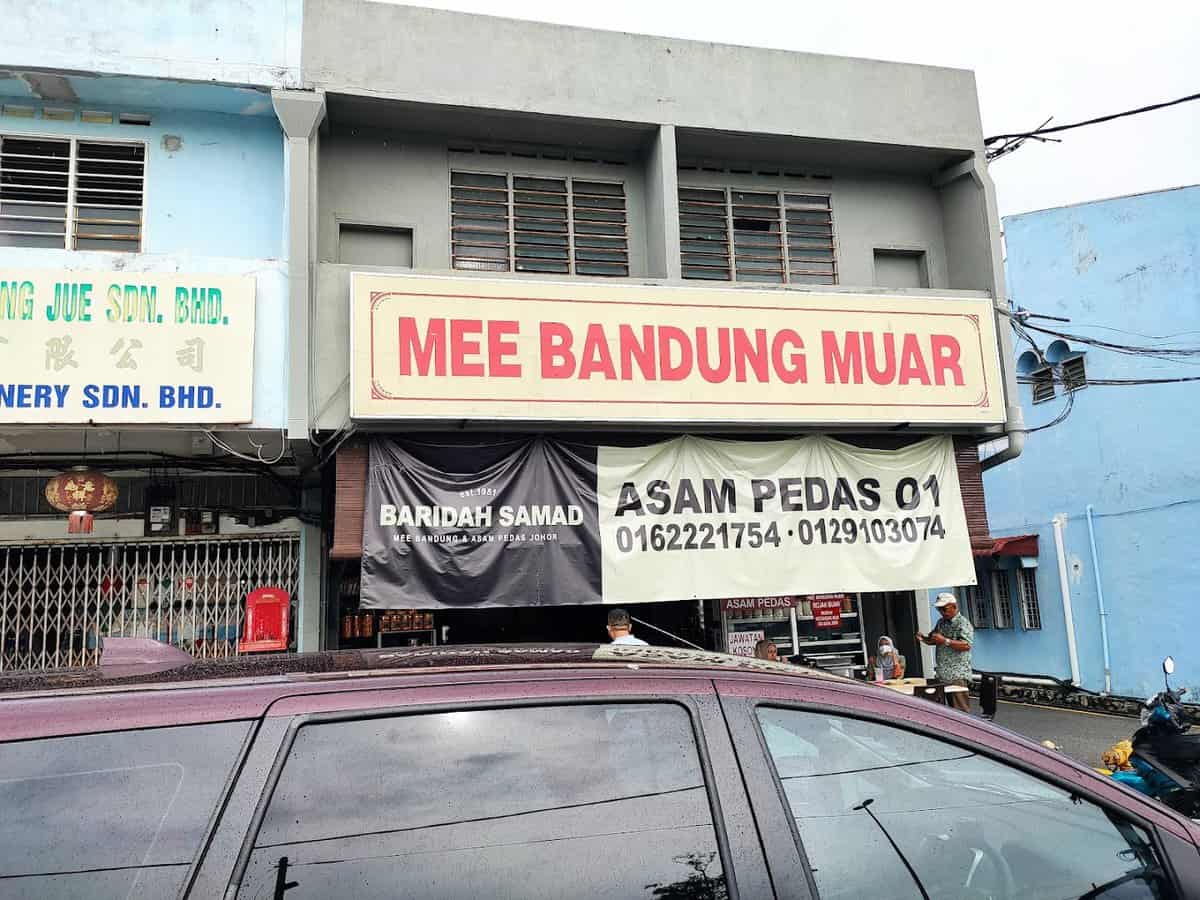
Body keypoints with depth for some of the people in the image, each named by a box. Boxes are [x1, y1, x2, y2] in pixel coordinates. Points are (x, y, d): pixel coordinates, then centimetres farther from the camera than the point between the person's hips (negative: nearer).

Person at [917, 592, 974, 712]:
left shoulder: (963, 623, -8)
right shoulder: (941, 622, 16)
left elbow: (966, 645, -20)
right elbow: (933, 640, 26)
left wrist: (945, 641, -26)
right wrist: (923, 638, 5)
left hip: (958, 675, -7)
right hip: (943, 675, 7)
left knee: (961, 710, -8)